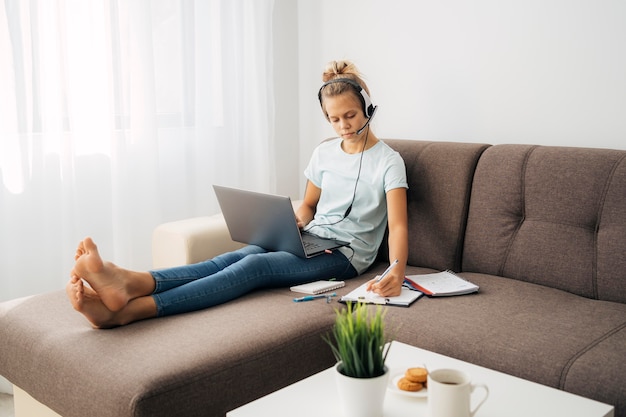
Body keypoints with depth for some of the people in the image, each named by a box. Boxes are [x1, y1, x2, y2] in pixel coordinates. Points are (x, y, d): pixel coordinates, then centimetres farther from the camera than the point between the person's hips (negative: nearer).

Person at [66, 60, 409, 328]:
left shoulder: (388, 162, -5)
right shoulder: (324, 153, 13)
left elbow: (398, 225, -15)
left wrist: (396, 273, -33)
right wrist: (295, 223, -1)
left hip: (346, 254, -6)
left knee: (255, 265, -32)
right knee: (230, 259, -25)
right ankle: (130, 284, -48)